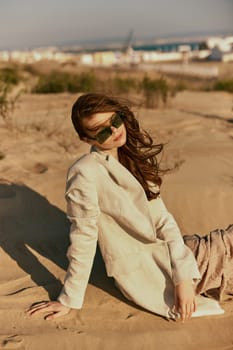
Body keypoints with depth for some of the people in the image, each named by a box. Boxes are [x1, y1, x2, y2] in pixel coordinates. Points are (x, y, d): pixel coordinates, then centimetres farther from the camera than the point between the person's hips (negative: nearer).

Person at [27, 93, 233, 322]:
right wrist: (69, 300, -6)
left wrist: (183, 275, -14)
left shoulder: (134, 155, -1)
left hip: (164, 249, 6)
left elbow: (161, 217, -5)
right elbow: (83, 240, -13)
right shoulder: (85, 174, -20)